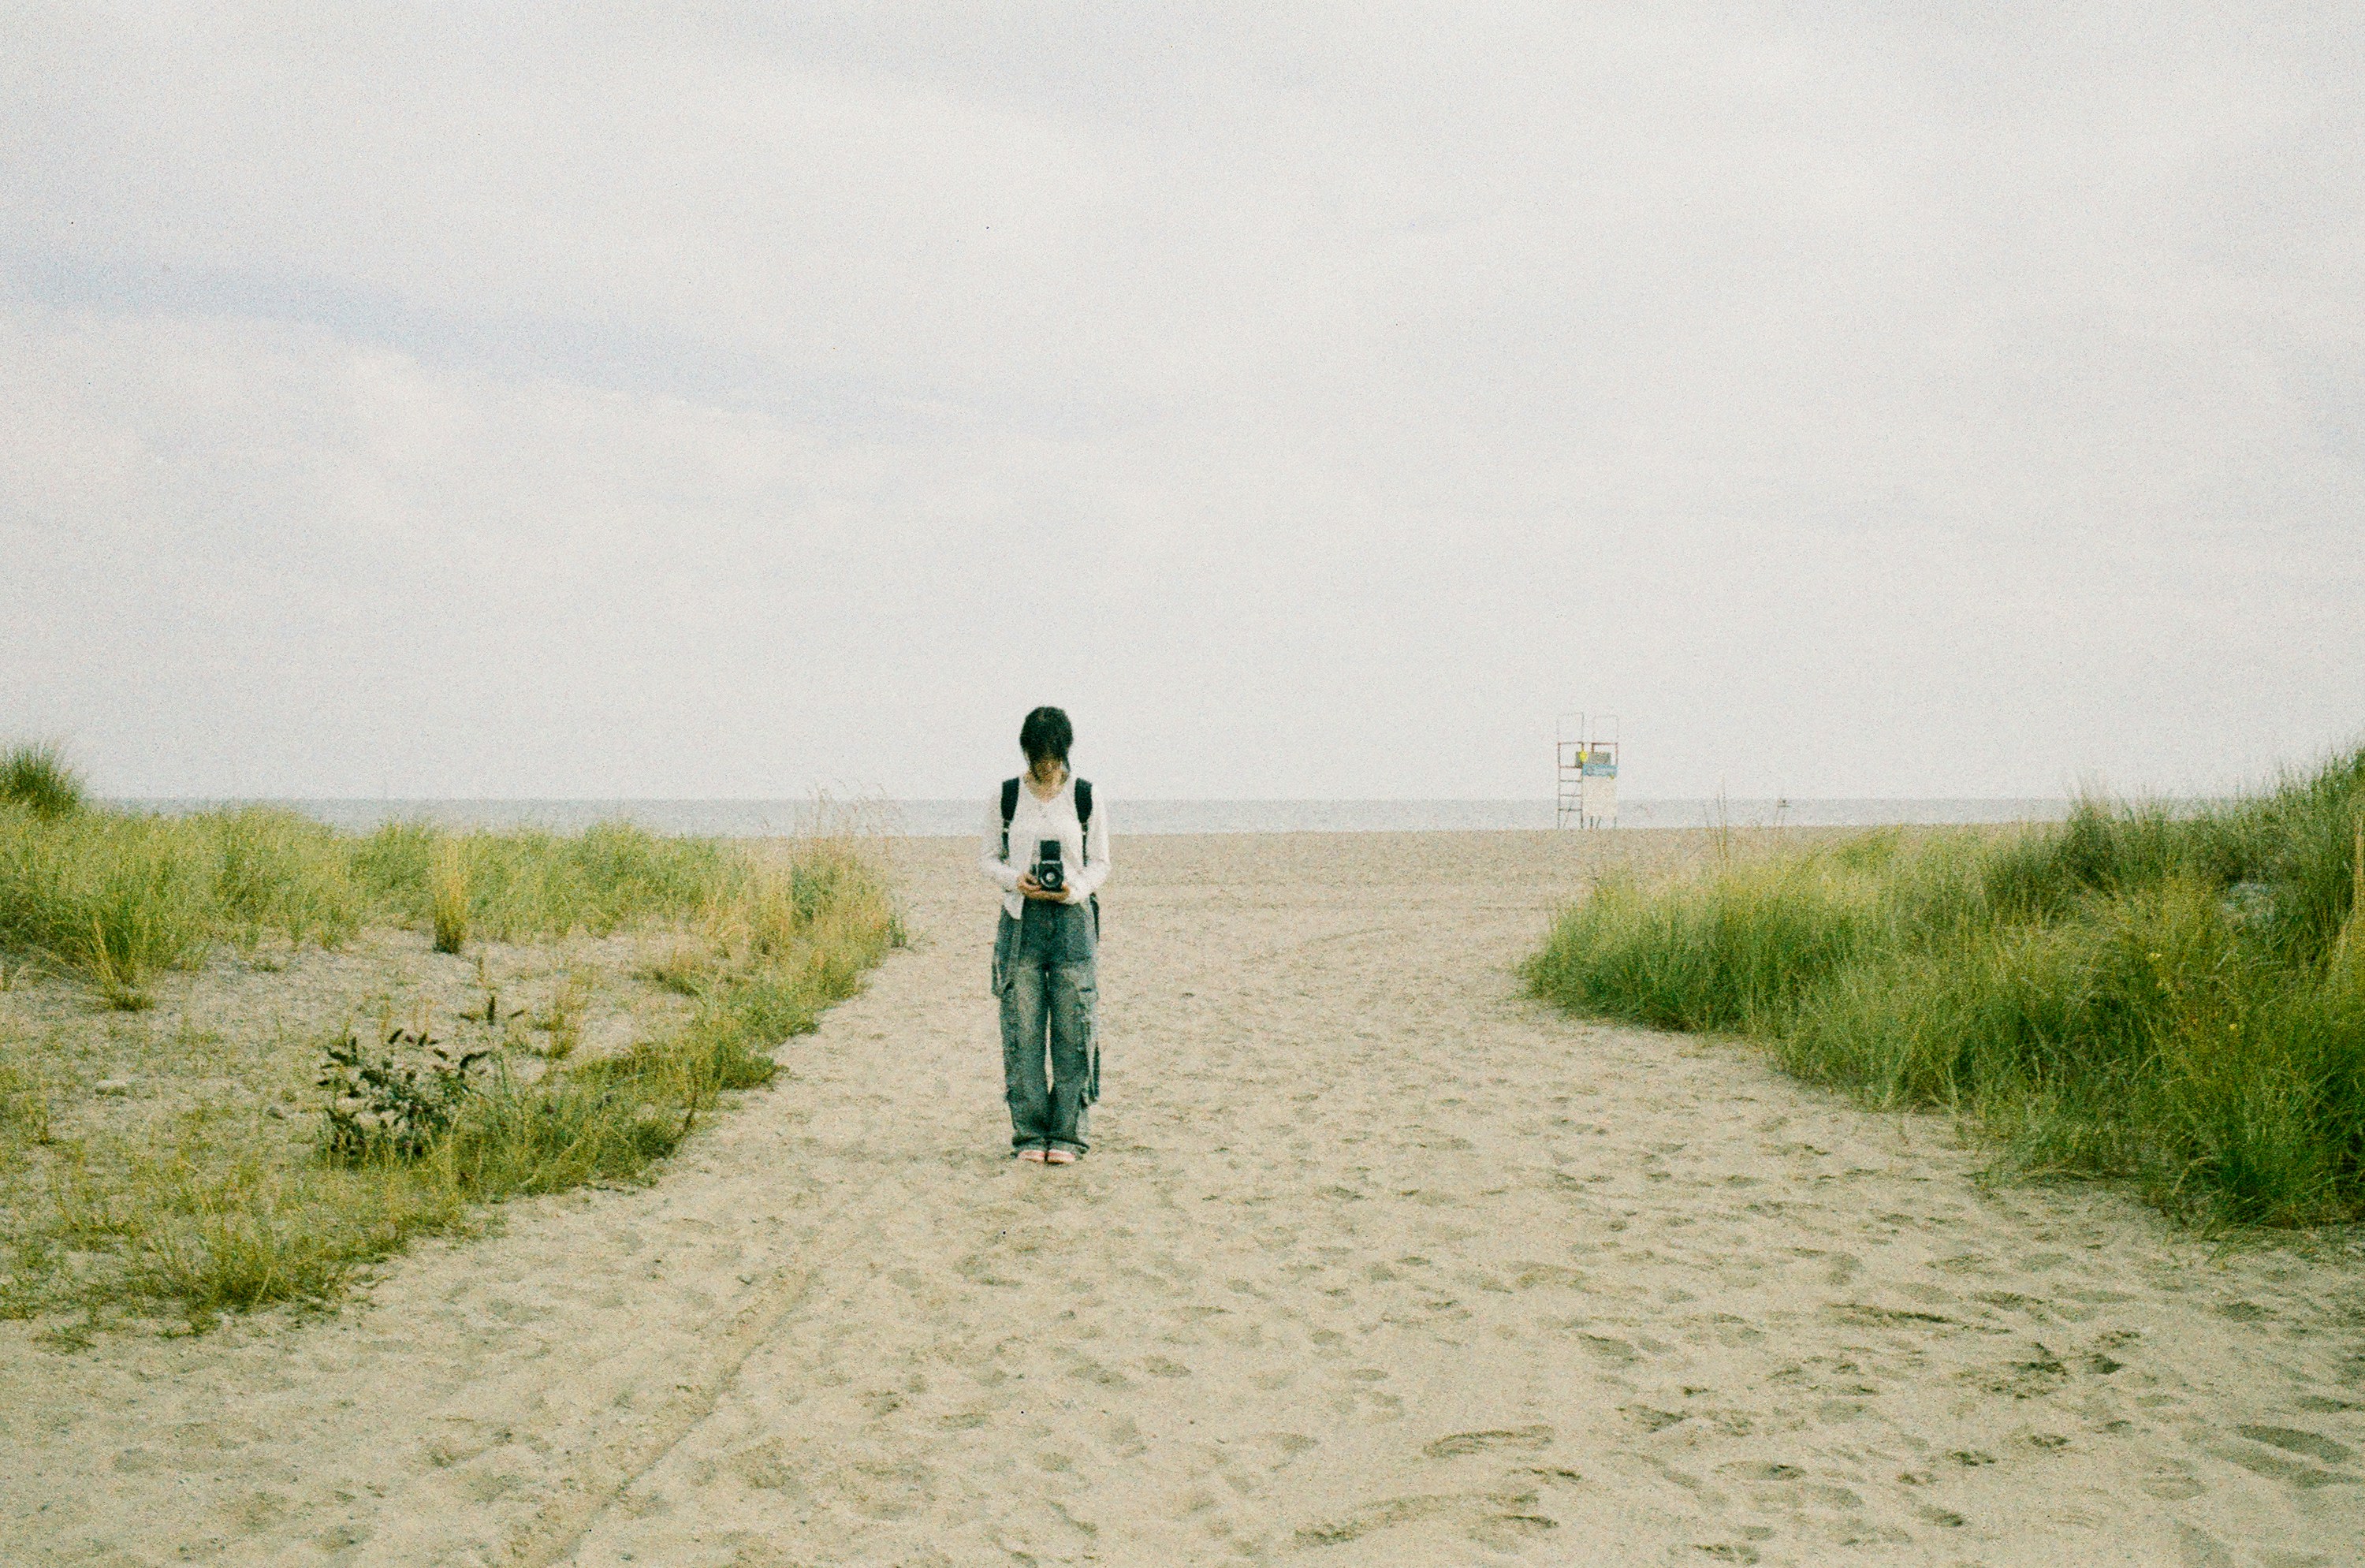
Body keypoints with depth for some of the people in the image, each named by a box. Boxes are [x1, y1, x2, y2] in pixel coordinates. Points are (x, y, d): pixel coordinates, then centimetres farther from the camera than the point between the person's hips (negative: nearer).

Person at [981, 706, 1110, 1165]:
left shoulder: (1087, 798, 4)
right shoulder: (1005, 798, 6)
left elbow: (1100, 863, 6)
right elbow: (989, 858, 9)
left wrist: (1075, 888, -13)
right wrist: (1015, 879, -11)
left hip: (1073, 918, 0)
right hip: (1021, 919, 1)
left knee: (1073, 1028, -2)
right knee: (1022, 1028, -1)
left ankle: (1067, 1132, 5)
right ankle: (1029, 1132, 7)